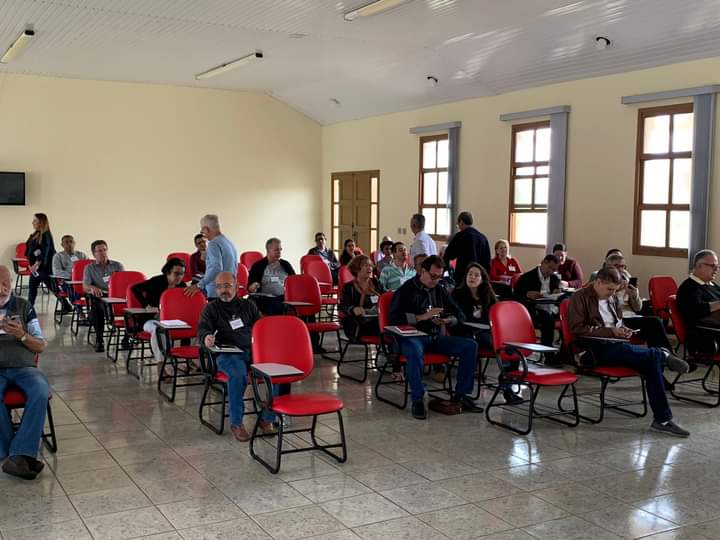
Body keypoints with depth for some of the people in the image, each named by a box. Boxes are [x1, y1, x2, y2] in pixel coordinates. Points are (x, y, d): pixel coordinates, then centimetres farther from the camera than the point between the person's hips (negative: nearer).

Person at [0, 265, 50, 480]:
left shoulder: (24, 306, 16)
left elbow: (40, 347, 15)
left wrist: (22, 335, -7)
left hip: (23, 366, 1)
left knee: (41, 391, -33)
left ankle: (18, 455, -35)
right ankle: (22, 455, -27)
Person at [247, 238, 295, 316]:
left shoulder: (286, 265, 19)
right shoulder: (258, 266, 10)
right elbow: (249, 288, 7)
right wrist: (253, 287, -16)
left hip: (285, 297, 3)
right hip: (265, 298, -3)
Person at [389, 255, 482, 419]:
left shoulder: (441, 291, 16)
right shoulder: (406, 290, -1)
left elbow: (460, 316, 16)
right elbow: (394, 318, -13)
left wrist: (446, 320, -8)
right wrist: (422, 317, -19)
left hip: (436, 338, 6)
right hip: (412, 337, -6)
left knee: (471, 346, -12)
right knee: (415, 351, -41)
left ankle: (460, 394, -4)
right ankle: (417, 400, -26)